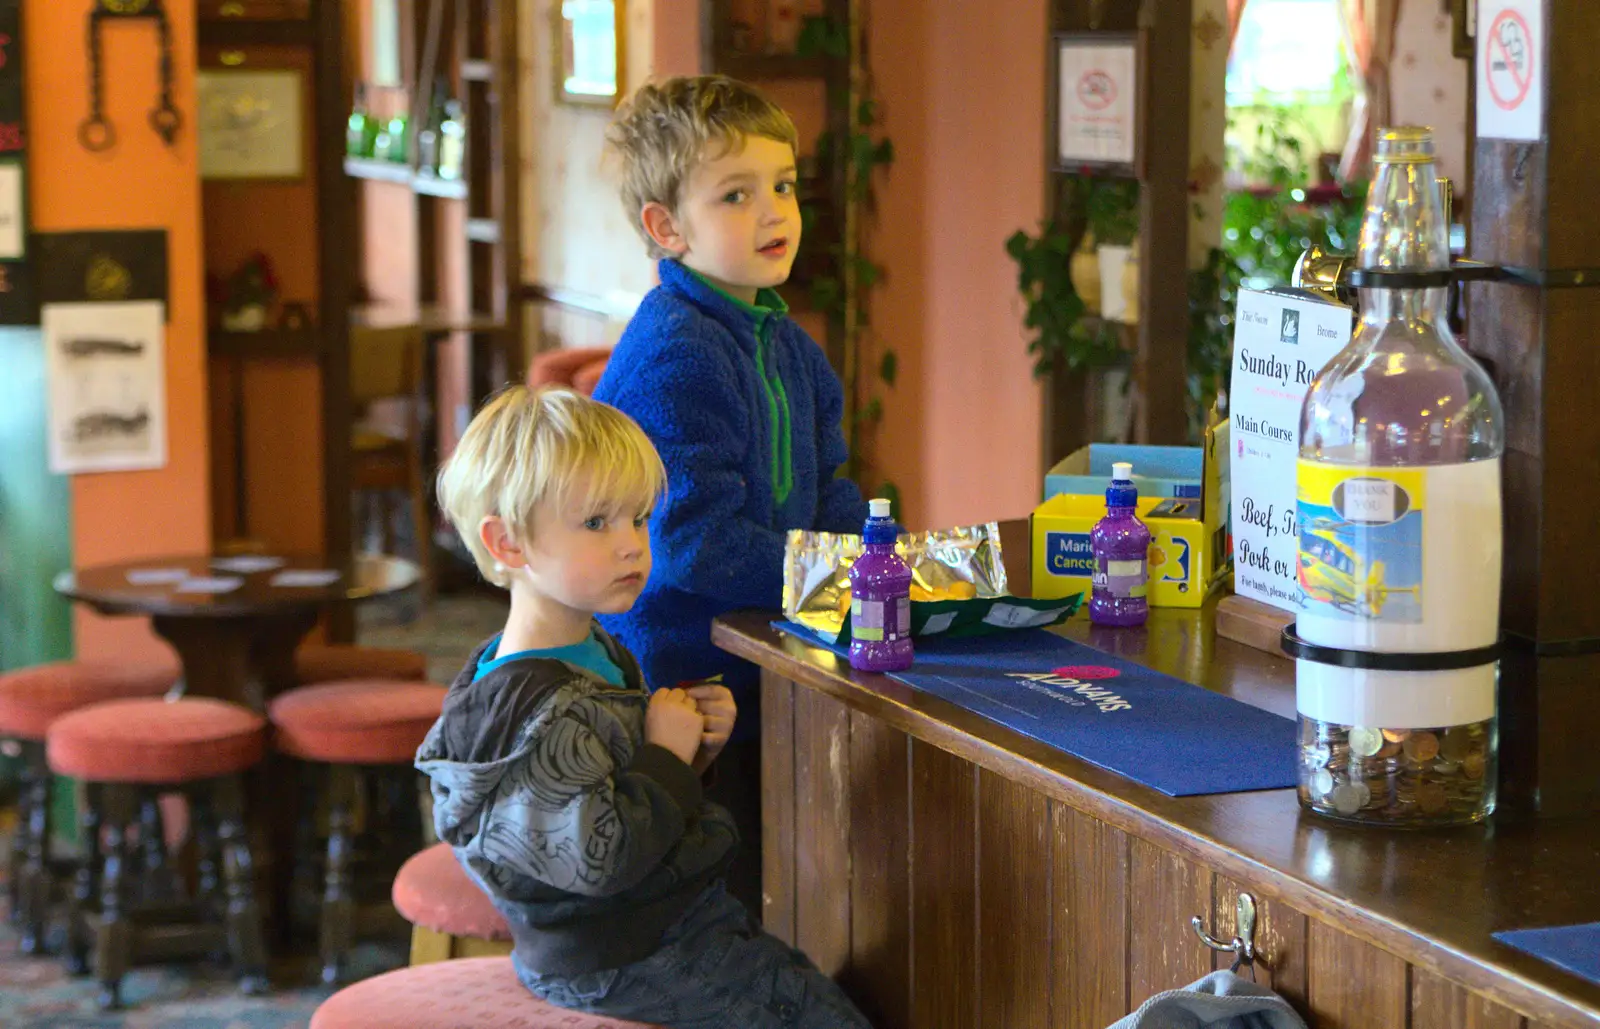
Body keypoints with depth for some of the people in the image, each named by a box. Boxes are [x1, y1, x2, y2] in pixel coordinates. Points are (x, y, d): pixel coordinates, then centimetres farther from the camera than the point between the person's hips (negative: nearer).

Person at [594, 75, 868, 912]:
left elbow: (827, 496, 15)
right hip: (680, 679, -9)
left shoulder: (787, 344, 11)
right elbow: (696, 540, -25)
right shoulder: (671, 357, -20)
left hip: (764, 673, 9)